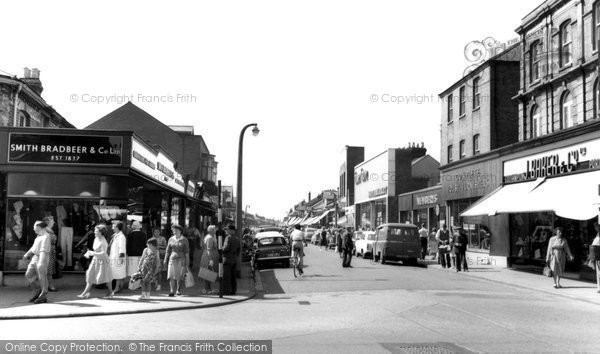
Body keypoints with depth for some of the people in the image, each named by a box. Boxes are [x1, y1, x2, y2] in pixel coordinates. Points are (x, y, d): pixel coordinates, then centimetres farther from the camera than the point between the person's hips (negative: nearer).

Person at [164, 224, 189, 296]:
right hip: (172, 259, 2)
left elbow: (187, 252, 1)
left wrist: (187, 263, -3)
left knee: (179, 276, 0)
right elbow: (168, 250, 12)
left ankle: (178, 290, 20)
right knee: (171, 275, -11)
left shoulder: (184, 240, 0)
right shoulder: (171, 239, 8)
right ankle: (172, 291, -14)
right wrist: (165, 260, 7)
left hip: (181, 259, -2)